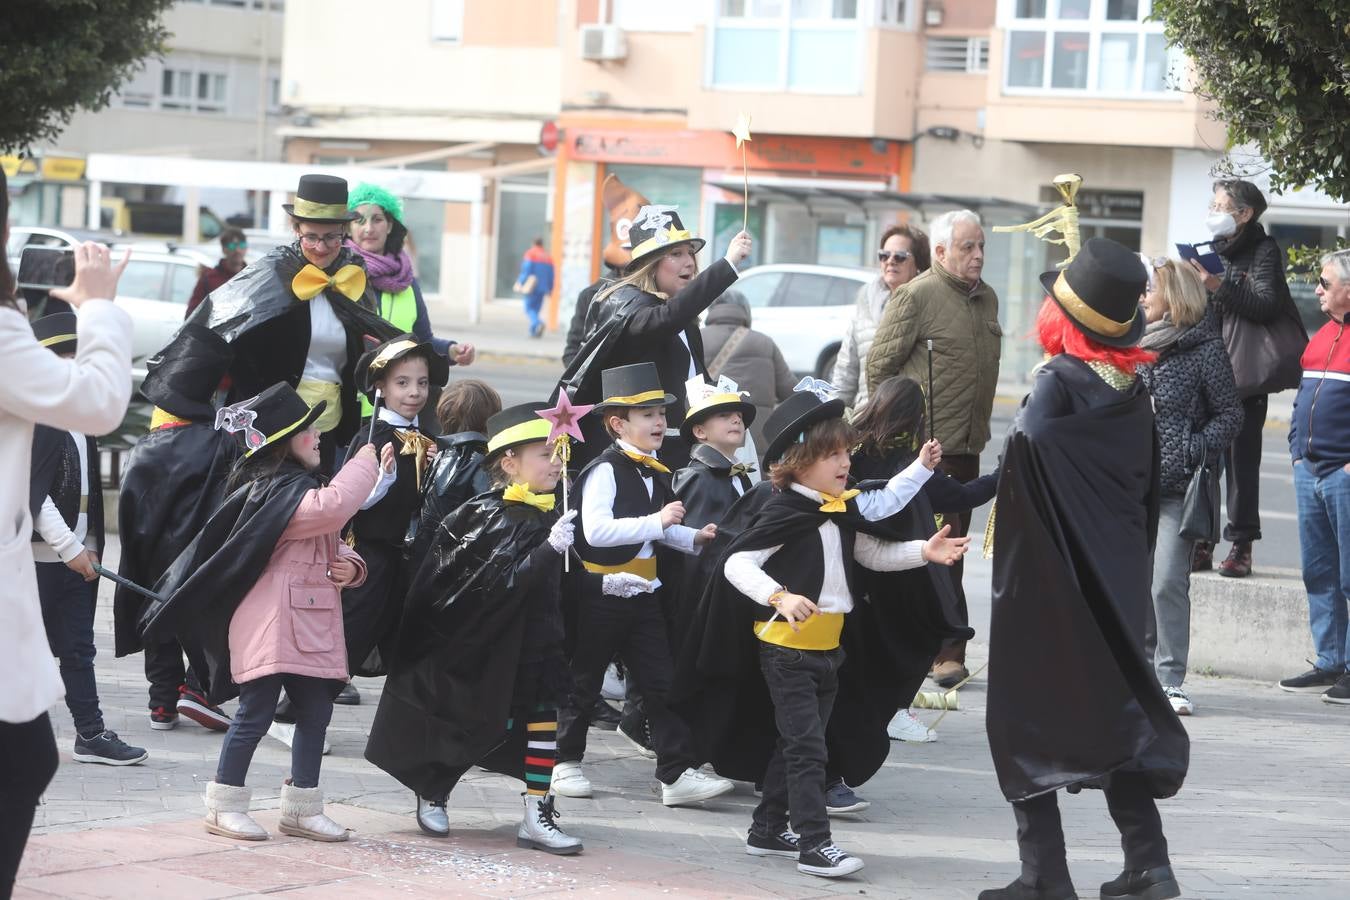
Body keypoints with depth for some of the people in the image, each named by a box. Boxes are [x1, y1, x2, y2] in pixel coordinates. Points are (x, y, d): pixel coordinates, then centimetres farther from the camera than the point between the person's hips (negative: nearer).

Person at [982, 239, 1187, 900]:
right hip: (1118, 584, 6)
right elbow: (1149, 492, 12)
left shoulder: (1058, 383, -14)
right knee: (1115, 711, 14)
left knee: (1026, 721, 3)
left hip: (1047, 585, -6)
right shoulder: (1134, 390, 7)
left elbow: (1028, 449, -34)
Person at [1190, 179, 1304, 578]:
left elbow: (1267, 306, -15)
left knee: (1241, 458, -4)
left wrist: (1219, 287, -20)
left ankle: (1241, 546, 0)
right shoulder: (1216, 251, 16)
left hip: (1245, 373, -6)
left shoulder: (1264, 251, -2)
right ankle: (1202, 541, 6)